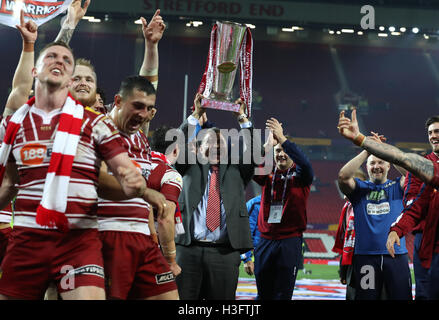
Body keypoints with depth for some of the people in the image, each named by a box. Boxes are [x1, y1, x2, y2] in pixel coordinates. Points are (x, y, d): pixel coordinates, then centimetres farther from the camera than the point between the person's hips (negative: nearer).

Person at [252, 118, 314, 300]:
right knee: (263, 293, 7)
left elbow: (305, 164, -22)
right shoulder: (268, 175, 9)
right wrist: (268, 144, -25)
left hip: (290, 242, -3)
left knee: (283, 294, -3)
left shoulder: (299, 176, 0)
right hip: (265, 241, 3)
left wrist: (282, 138, -28)